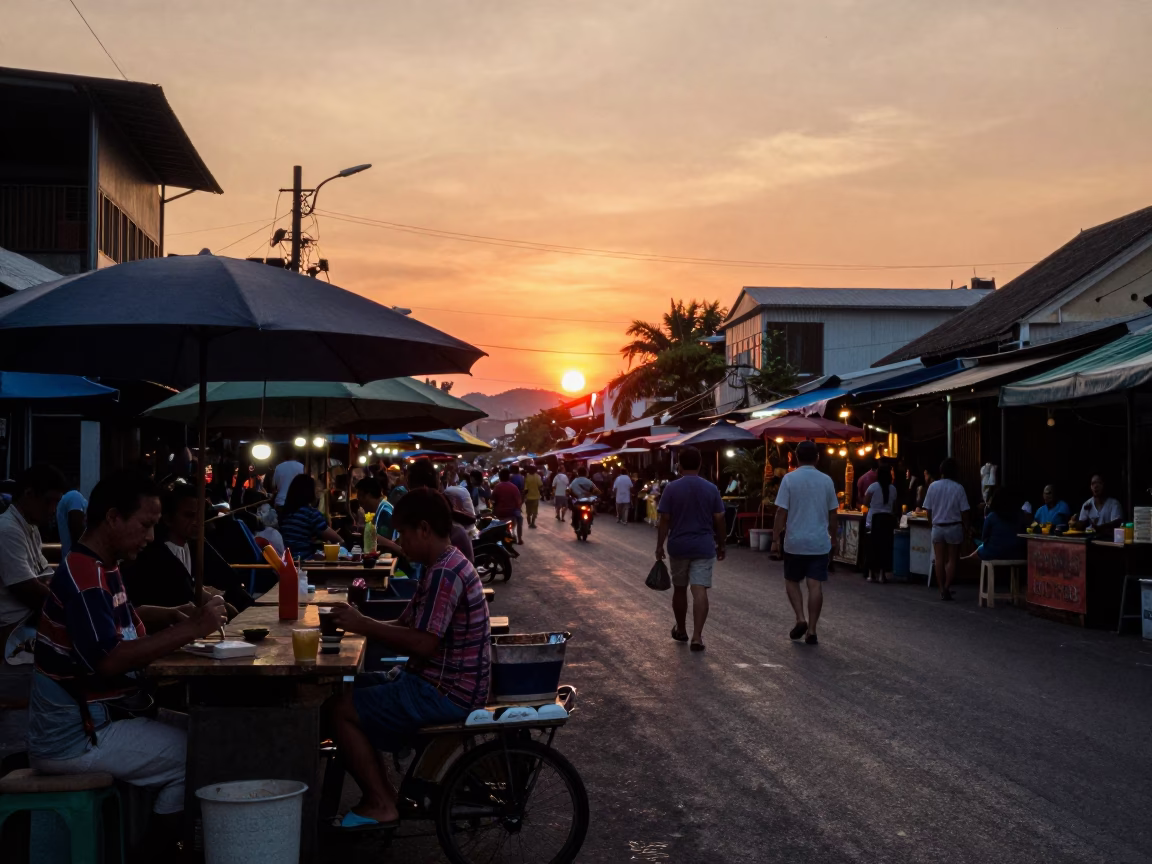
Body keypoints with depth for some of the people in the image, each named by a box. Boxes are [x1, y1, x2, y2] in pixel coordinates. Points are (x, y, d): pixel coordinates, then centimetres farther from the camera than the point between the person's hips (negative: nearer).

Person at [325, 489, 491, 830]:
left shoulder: (444, 574, -21)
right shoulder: (444, 567, 13)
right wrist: (361, 623, 1)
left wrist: (364, 625, -19)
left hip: (447, 694, -11)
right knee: (351, 688, 17)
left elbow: (423, 643, -28)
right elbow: (406, 626, 15)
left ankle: (380, 805, -3)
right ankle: (381, 790, 19)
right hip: (435, 680, 11)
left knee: (341, 710, -11)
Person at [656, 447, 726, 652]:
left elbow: (664, 520, -6)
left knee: (679, 589, 16)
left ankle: (680, 630, 30)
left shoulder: (672, 488, -6)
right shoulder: (711, 489, -1)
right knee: (700, 591, -4)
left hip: (678, 547, 0)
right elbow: (719, 520, 1)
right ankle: (697, 636, -13)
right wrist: (721, 545, 13)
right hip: (703, 547, 0)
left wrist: (659, 546, 2)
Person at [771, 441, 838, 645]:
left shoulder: (789, 479, -6)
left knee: (791, 582, 15)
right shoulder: (826, 480, 3)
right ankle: (811, 631, 2)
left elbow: (781, 512, -9)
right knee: (816, 585, 1)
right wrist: (833, 539, 21)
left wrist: (775, 539, -2)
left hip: (795, 542, -2)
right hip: (820, 543, 2)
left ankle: (800, 619, 0)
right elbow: (832, 514, 9)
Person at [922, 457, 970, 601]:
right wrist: (966, 528, 2)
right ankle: (946, 588, -5)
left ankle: (942, 589, 7)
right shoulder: (958, 488, -10)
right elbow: (964, 512, -8)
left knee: (939, 560, 7)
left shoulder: (933, 486, -4)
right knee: (952, 560, 6)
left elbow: (928, 510, 0)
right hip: (954, 527, -2)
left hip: (937, 528, 2)